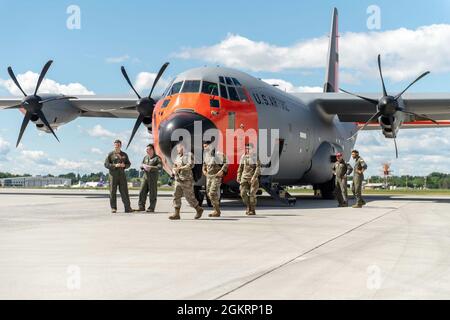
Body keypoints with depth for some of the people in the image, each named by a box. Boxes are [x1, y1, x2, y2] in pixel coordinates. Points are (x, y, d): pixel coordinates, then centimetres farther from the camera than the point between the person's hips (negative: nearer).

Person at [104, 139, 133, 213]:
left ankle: (127, 208, 0)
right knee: (113, 192, -2)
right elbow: (106, 164, -2)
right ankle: (113, 208, 2)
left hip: (122, 174, 2)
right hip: (113, 175, -2)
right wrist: (114, 165, -16)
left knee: (124, 191, -1)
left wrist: (124, 165, -7)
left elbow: (128, 164, 16)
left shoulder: (124, 155, 14)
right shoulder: (110, 154, 4)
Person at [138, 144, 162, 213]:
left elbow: (160, 167, -15)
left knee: (152, 194, -3)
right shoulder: (145, 157, 15)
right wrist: (143, 166, -7)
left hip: (153, 178, -5)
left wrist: (150, 167, -22)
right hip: (145, 177, 5)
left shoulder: (157, 158, -3)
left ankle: (151, 208, 3)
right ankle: (141, 207, 8)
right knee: (142, 192, 1)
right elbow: (141, 166, 17)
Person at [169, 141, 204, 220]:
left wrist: (179, 168, -21)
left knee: (189, 197, -2)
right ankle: (176, 214, -3)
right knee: (176, 196, -3)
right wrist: (174, 170, 1)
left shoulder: (189, 155, -7)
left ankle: (199, 209, 18)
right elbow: (174, 166, 24)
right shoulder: (178, 156, 16)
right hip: (178, 180, 7)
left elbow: (190, 165, -21)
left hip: (187, 180, -7)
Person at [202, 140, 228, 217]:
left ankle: (217, 211, -4)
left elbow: (226, 163, -14)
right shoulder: (206, 155, 10)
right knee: (208, 193, 9)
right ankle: (217, 209, 22)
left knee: (213, 193, -14)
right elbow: (204, 163, 29)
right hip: (209, 176, 8)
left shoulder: (218, 154, -14)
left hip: (216, 176, -8)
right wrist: (204, 170, 14)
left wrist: (222, 171, -22)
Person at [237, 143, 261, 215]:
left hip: (253, 178, -4)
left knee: (252, 194, -5)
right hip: (244, 177, 4)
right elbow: (240, 168, 17)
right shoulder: (243, 156, 10)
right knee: (243, 193, -4)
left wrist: (254, 177, -23)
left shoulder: (255, 156, -5)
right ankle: (248, 207, 14)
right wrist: (238, 177, 9)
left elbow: (258, 168, -13)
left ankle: (252, 210, 4)